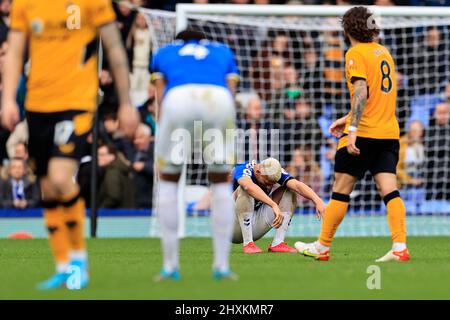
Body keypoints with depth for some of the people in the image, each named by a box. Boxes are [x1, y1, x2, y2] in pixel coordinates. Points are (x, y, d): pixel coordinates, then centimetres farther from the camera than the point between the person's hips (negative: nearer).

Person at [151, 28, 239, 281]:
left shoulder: (163, 53, 35)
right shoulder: (223, 51, 37)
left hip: (178, 99, -1)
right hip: (219, 100, 1)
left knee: (168, 180, 18)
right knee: (222, 182, 20)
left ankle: (170, 266, 15)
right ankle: (222, 265, 15)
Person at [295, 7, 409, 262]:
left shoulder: (356, 53, -7)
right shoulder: (384, 52, 16)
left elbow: (361, 91, -20)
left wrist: (353, 129, -24)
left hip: (363, 134, -7)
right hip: (389, 132, 7)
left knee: (341, 190, 3)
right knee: (389, 190, -1)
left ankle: (322, 247, 10)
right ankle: (400, 248, -13)